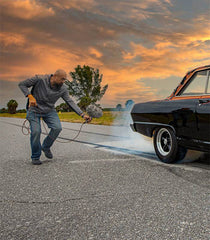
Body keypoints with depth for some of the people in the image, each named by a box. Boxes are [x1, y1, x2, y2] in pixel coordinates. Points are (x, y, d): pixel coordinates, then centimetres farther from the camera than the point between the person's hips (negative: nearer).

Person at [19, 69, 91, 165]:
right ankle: (35, 157, 6)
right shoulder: (40, 79, -21)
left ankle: (46, 147, 10)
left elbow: (70, 102, -8)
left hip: (49, 110, 3)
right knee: (36, 131, -18)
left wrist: (83, 114, -17)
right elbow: (22, 84, -12)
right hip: (34, 109, -3)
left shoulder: (63, 89, -11)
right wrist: (30, 97, -26)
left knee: (57, 128, -18)